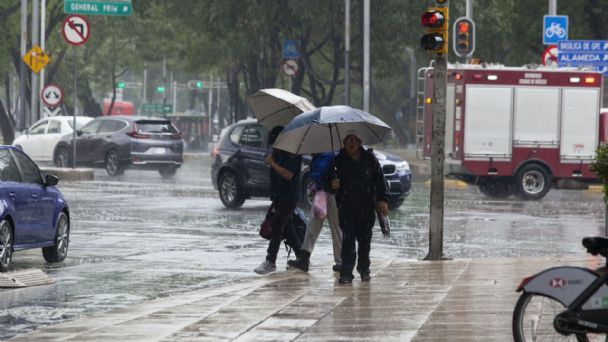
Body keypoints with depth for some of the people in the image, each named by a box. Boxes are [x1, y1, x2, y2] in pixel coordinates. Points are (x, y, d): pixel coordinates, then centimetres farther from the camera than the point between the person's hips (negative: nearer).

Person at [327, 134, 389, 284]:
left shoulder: (369, 159, 3)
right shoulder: (338, 161, 1)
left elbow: (380, 180, 6)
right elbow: (329, 177, 7)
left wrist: (382, 199, 0)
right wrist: (332, 183, -17)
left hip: (366, 207, 1)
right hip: (346, 208, -1)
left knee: (365, 240, 9)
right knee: (348, 239, -9)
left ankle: (364, 269, 25)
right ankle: (346, 273, -8)